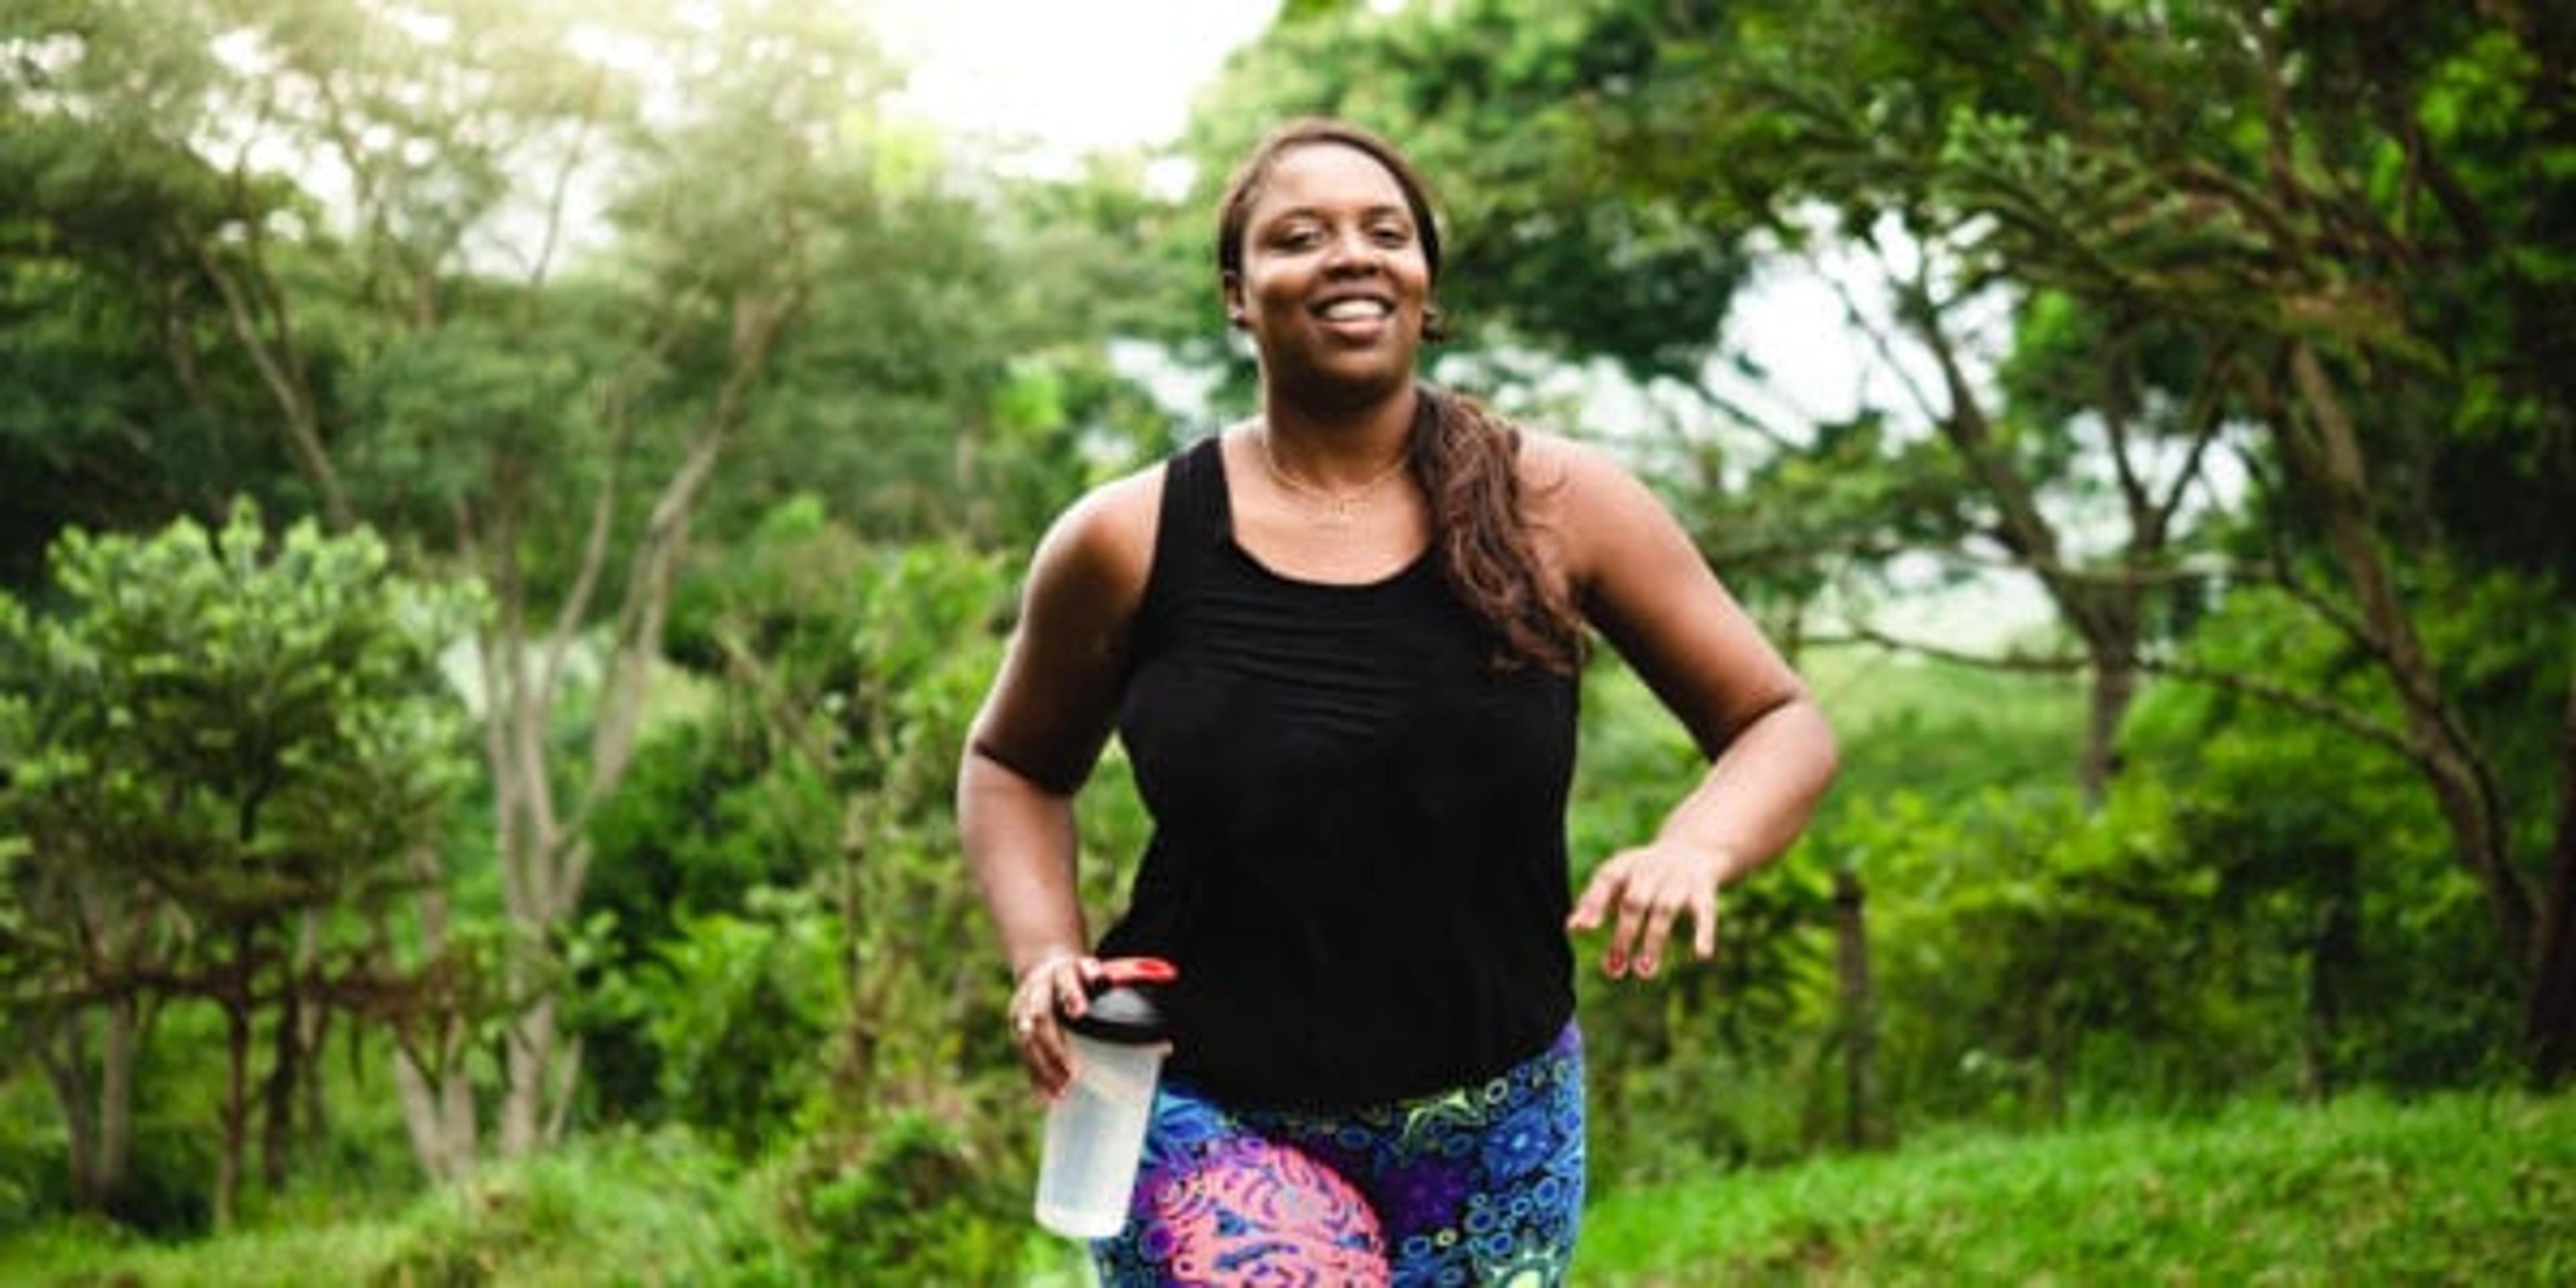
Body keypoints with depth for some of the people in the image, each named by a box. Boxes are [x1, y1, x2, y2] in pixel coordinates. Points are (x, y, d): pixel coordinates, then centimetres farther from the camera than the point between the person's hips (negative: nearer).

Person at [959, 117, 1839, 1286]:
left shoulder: (1555, 505, -5)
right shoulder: (1130, 543, -5)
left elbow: (1781, 727, 1)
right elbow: (1011, 765, 12)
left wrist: (1695, 848, -20)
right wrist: (1046, 956, -6)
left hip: (1493, 1133, 2)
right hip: (1217, 1124, -2)